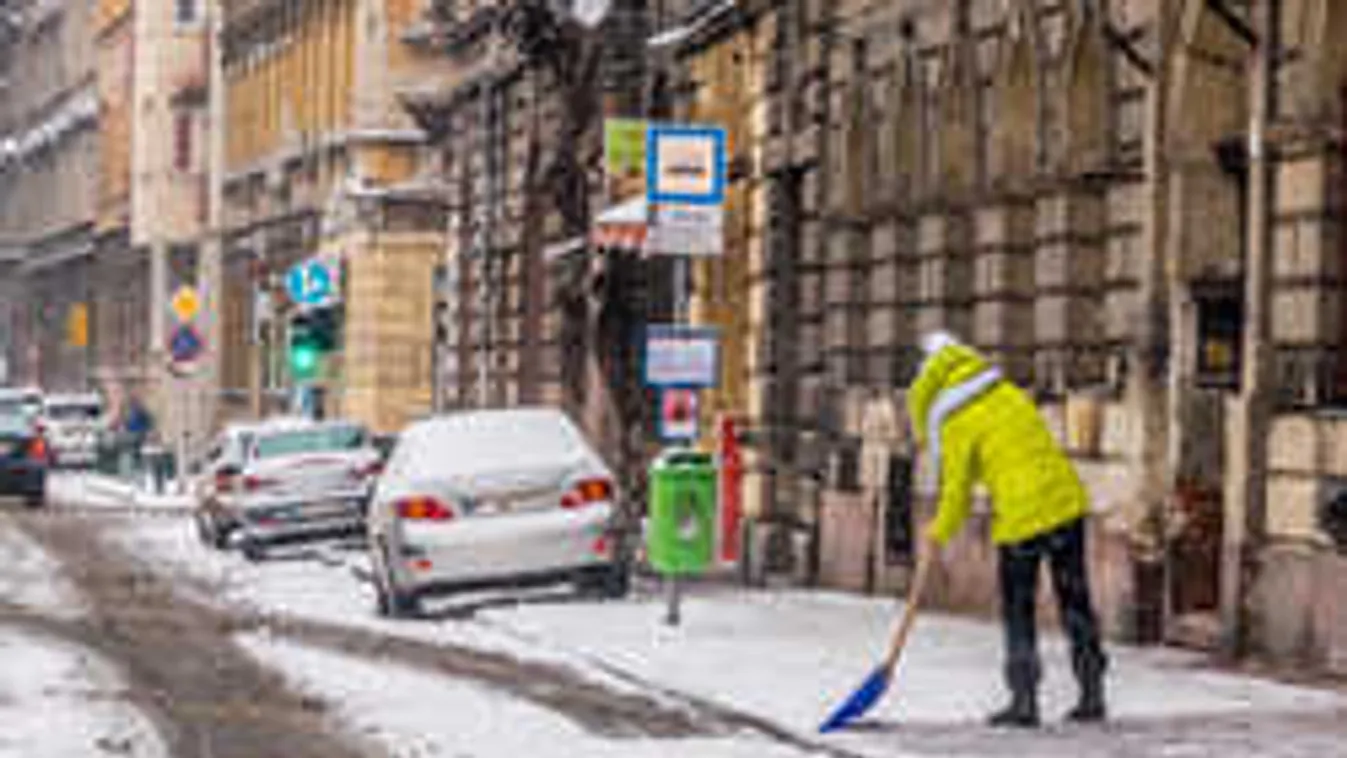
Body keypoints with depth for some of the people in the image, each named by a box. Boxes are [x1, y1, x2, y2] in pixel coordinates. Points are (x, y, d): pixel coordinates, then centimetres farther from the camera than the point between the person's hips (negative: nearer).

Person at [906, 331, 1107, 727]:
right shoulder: (1004, 391, 13)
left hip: (1020, 516, -6)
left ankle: (1024, 701, 6)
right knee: (1075, 601, 13)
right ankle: (1092, 694, 16)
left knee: (1018, 610, 8)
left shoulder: (955, 425, -5)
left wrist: (939, 534, 16)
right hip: (1066, 501, 6)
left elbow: (957, 491, -2)